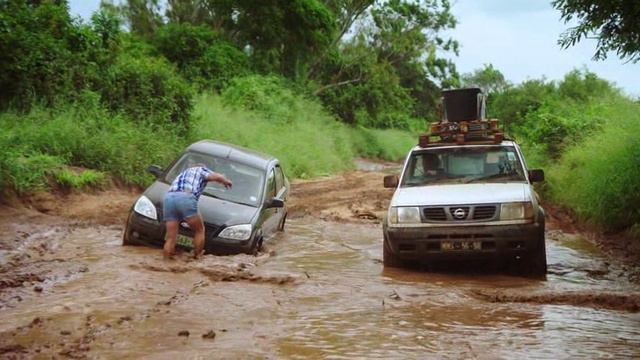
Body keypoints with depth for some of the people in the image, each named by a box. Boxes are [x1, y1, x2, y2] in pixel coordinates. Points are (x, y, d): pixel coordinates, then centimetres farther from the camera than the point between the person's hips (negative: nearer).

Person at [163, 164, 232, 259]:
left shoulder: (183, 174, 43)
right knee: (199, 231, 13)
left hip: (169, 198, 5)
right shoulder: (201, 170, 26)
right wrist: (226, 181, 28)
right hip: (186, 198, -5)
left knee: (170, 237, 6)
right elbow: (218, 177, 8)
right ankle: (197, 257, 14)